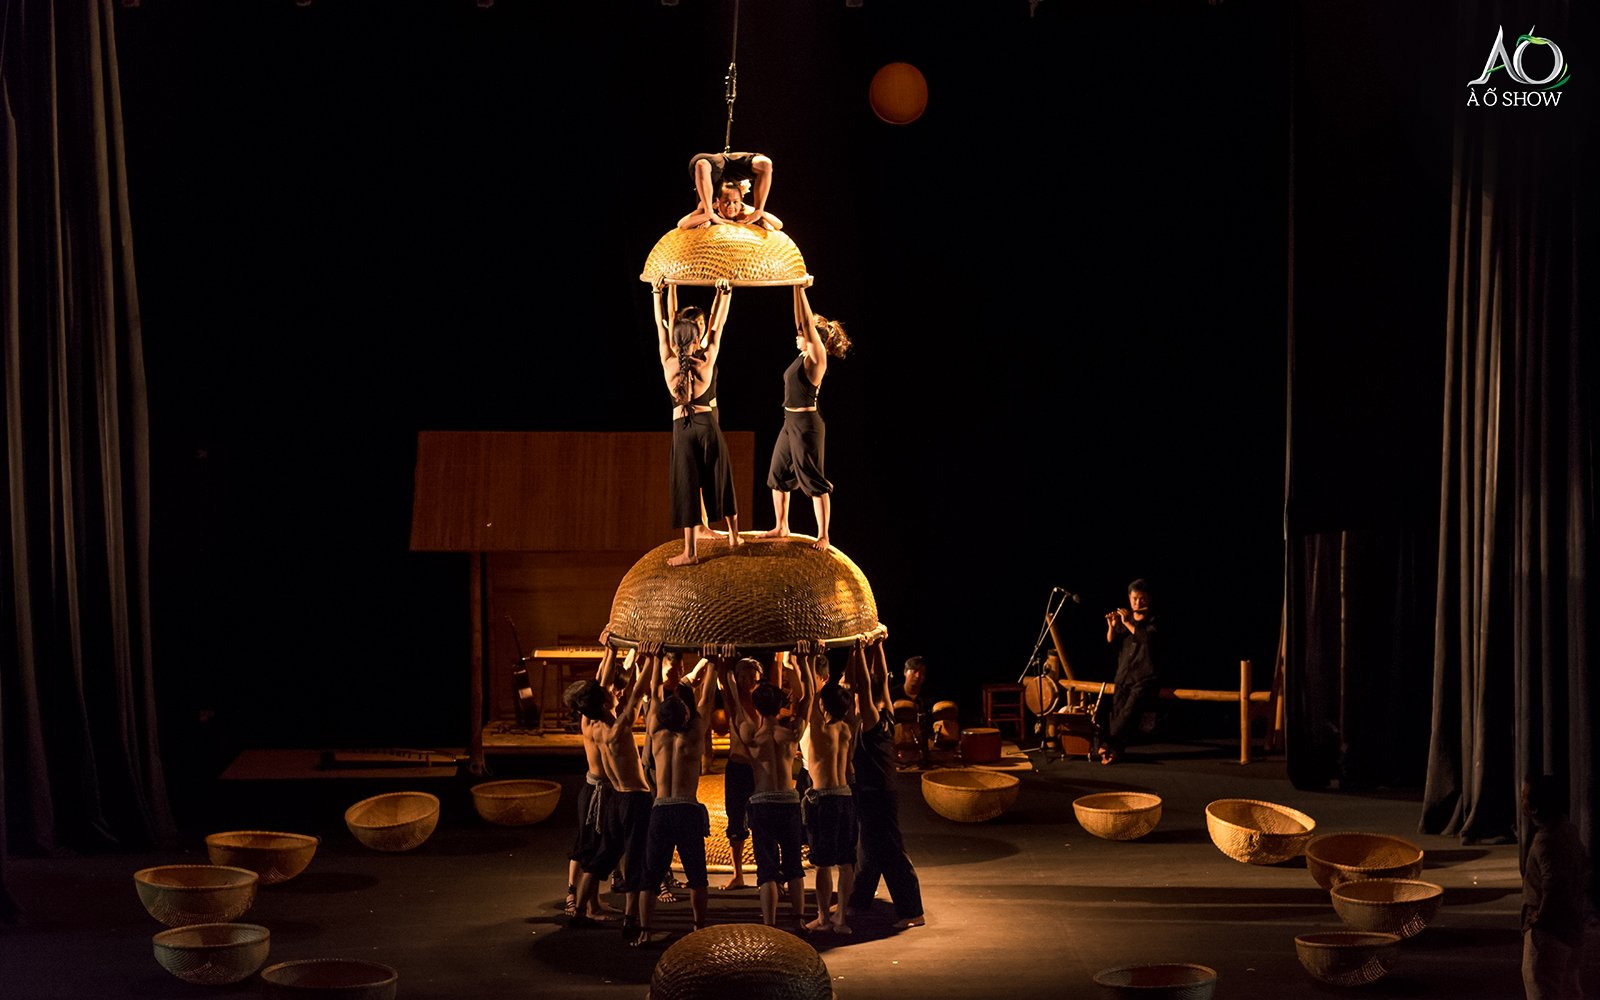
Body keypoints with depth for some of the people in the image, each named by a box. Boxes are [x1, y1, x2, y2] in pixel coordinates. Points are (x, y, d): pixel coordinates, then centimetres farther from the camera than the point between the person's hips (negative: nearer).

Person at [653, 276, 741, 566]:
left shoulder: (668, 363, -8)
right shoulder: (707, 359, -11)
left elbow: (662, 324, 2)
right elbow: (718, 322, -2)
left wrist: (658, 292, 10)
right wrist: (724, 292, 7)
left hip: (682, 428, 0)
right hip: (708, 425, 0)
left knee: (687, 486, 2)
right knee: (719, 479, 16)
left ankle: (690, 551, 0)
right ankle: (733, 534, 32)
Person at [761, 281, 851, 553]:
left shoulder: (817, 356, -13)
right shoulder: (804, 355, 9)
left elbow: (808, 323, -19)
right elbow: (801, 320, 10)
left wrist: (802, 289, -18)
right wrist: (797, 289, 5)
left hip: (807, 424, -9)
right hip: (790, 422, 9)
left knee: (814, 482, -5)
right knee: (778, 476, 14)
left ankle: (823, 536, 0)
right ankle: (782, 528, 26)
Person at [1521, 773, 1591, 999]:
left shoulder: (1547, 839, -24)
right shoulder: (1567, 830, 6)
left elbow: (1553, 884, -32)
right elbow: (1584, 864, 19)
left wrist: (1539, 917, -18)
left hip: (1549, 929, -10)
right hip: (1572, 922, 10)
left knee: (1539, 981, -2)